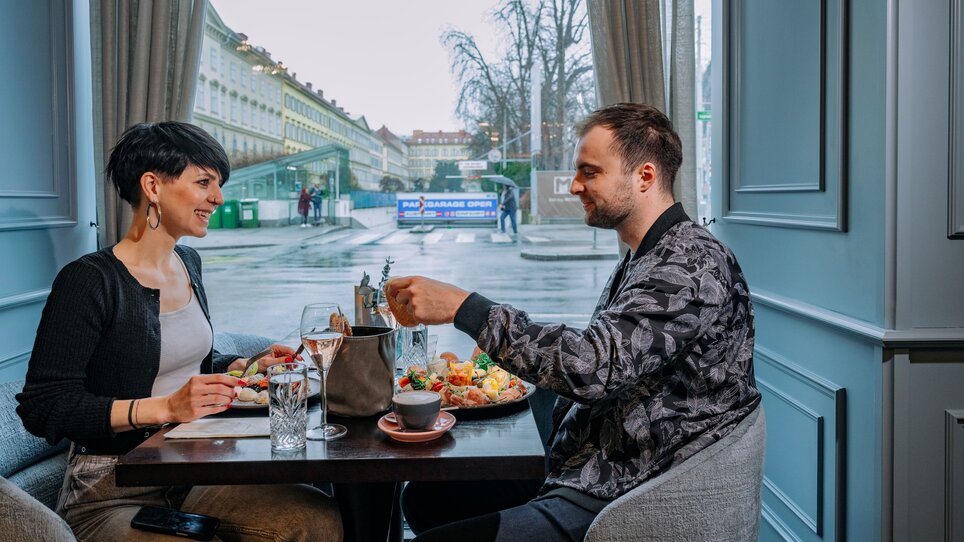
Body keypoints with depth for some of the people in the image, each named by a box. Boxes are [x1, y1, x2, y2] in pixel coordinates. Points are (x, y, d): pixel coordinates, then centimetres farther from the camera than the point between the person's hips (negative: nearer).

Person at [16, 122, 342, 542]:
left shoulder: (188, 262, 11)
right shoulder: (89, 281, -13)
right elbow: (42, 408, -16)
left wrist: (250, 366, 8)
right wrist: (166, 408, -24)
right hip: (113, 493, -7)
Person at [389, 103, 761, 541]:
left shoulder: (691, 264, -19)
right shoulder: (641, 261, 15)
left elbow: (594, 368, -31)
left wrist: (463, 307, -26)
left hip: (614, 506, -10)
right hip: (587, 477, 10)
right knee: (424, 498, 14)